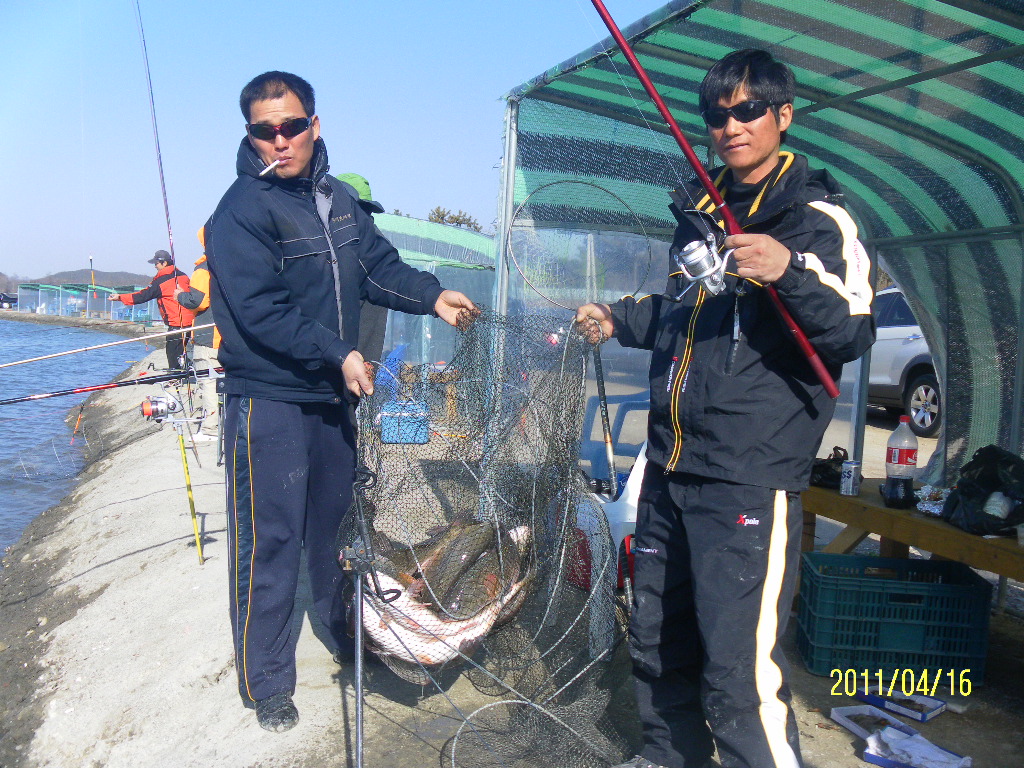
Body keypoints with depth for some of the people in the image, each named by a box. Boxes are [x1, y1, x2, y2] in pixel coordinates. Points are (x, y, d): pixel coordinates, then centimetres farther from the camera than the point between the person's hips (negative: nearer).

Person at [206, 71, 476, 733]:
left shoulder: (338, 199, 9)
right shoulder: (241, 210, -14)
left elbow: (378, 266, 15)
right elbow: (260, 312, -21)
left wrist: (433, 296, -1)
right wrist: (339, 354, -19)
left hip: (332, 394, 7)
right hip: (269, 400, -7)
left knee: (338, 523, 20)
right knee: (270, 542, 0)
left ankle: (349, 636, 40)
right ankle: (267, 683, 15)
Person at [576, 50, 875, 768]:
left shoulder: (818, 218, -3)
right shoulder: (699, 212, 18)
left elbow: (854, 334, -15)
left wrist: (789, 272, -29)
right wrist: (618, 319, 24)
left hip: (750, 477, -7)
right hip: (669, 465, 7)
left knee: (738, 669, -10)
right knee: (657, 639, 18)